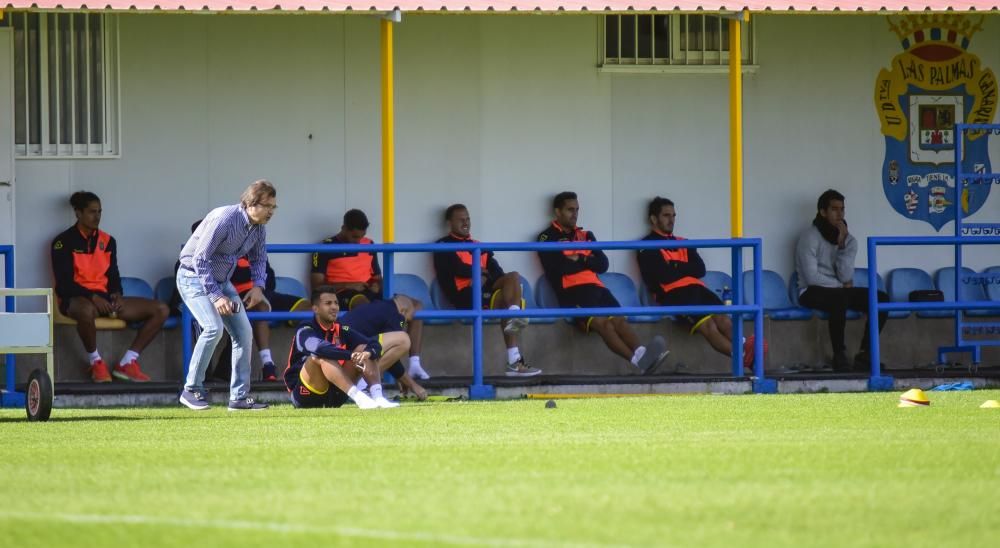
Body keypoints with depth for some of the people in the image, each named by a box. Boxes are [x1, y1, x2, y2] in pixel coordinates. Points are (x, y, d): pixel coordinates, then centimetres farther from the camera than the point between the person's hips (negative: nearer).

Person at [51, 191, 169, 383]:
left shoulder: (107, 241, 15)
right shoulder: (64, 242, -3)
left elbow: (113, 275, 16)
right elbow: (64, 282, -11)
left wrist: (117, 295, -7)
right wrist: (93, 297, -23)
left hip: (105, 298, 6)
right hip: (77, 298, -6)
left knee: (161, 310, -7)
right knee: (86, 310, -46)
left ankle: (127, 363, -7)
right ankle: (96, 362, -21)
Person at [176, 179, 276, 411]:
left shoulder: (259, 228, -2)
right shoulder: (224, 219, -27)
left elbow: (258, 259, 16)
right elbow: (200, 260, -27)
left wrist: (258, 286, -3)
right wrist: (216, 297, -29)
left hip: (221, 281, 8)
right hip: (194, 277, -8)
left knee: (243, 331, 0)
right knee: (214, 327, -26)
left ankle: (240, 397, 6)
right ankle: (191, 390, -15)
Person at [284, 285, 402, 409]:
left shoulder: (341, 330, 7)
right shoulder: (305, 331, -10)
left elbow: (375, 345, -3)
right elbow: (320, 348, -34)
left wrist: (368, 353, -26)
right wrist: (351, 355, -42)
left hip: (334, 397, 6)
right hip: (305, 394, -6)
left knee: (363, 349, -4)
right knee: (321, 356, -31)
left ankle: (378, 397, -26)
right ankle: (359, 397, -43)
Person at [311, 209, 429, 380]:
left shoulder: (368, 245, 19)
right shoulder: (328, 247, 0)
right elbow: (317, 284, -5)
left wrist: (377, 285, 2)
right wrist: (348, 286, -14)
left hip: (369, 294, 7)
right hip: (343, 295, -7)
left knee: (416, 305, -11)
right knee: (364, 305, -43)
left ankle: (414, 364, -20)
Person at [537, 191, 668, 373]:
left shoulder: (586, 236, 28)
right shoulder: (548, 238, 10)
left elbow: (603, 264, 16)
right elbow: (556, 269, -6)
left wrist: (578, 260, 1)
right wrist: (586, 262, 7)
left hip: (595, 288, 6)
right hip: (572, 291, -6)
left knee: (618, 319, -24)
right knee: (600, 322, -31)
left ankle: (642, 354, -50)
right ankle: (638, 360, -51)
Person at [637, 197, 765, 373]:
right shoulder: (648, 246, 10)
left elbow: (700, 270, 15)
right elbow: (663, 276, -5)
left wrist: (676, 269, 3)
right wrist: (686, 269, 9)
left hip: (696, 289, 6)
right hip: (672, 294, -6)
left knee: (721, 318, -26)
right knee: (707, 324, -30)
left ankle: (743, 348, -51)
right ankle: (744, 357, -50)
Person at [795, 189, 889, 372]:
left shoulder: (848, 239, 9)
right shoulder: (809, 237, -8)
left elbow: (846, 278, -4)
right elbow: (812, 277, -16)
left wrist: (842, 245, -13)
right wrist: (842, 286, -6)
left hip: (839, 291, 6)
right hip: (813, 293, -6)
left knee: (881, 299, -14)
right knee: (839, 298, -39)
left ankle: (864, 354, -15)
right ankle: (839, 355, -30)